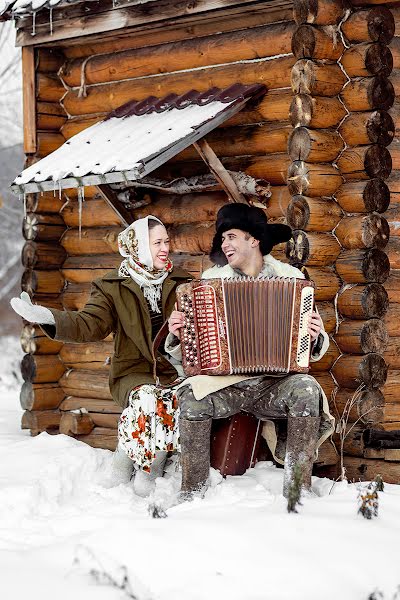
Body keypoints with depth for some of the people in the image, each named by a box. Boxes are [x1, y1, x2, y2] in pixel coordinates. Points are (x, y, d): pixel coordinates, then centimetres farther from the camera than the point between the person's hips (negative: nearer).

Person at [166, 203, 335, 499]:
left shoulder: (291, 279, 8)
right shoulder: (211, 280, 11)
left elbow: (312, 350, 8)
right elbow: (184, 349, 10)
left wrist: (315, 337, -14)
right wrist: (177, 334, -11)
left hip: (275, 383, -1)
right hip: (223, 381, 1)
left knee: (306, 390, -31)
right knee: (192, 396, -30)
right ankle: (192, 494, -18)